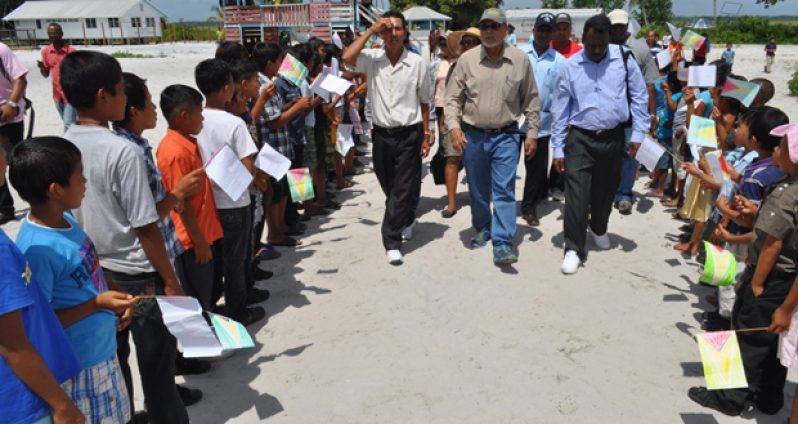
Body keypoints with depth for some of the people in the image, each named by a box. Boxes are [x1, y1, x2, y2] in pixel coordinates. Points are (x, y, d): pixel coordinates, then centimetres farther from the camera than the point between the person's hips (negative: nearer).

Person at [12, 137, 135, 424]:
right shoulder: (38, 249, -27)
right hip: (78, 367, -8)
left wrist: (112, 302, 1)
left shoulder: (65, 219, -1)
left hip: (102, 351, 9)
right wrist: (96, 303, -24)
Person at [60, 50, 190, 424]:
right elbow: (145, 227, -20)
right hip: (136, 275, -7)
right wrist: (171, 281, -11)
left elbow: (69, 213, 8)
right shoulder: (123, 152, -22)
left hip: (92, 272, 7)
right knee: (156, 363, 10)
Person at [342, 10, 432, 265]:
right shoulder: (372, 59, -2)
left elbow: (424, 102, 4)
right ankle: (407, 220, 44)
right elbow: (347, 58, -23)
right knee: (390, 188, 17)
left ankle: (392, 242, 6)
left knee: (402, 189, -2)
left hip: (409, 134, -2)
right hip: (381, 134, 2)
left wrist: (426, 136, 3)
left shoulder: (417, 63, -3)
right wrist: (370, 31, -15)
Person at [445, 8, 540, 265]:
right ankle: (482, 229, 35)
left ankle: (503, 244, -4)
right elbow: (453, 97, 3)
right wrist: (453, 126, -11)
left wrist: (532, 133, 3)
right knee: (477, 190, 14)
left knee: (504, 190, -7)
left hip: (505, 136, -1)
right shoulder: (467, 59, -1)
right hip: (472, 135, 2)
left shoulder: (520, 60, -1)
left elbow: (531, 100, 5)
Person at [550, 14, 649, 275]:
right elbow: (560, 109, 1)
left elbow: (639, 97, 5)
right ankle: (574, 248, 2)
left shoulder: (624, 60, -1)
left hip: (613, 138, 2)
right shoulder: (569, 67, -3)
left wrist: (638, 133, 1)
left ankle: (599, 230, 43)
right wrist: (558, 148, 0)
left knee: (606, 190, 16)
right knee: (577, 194, -8)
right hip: (580, 138, -2)